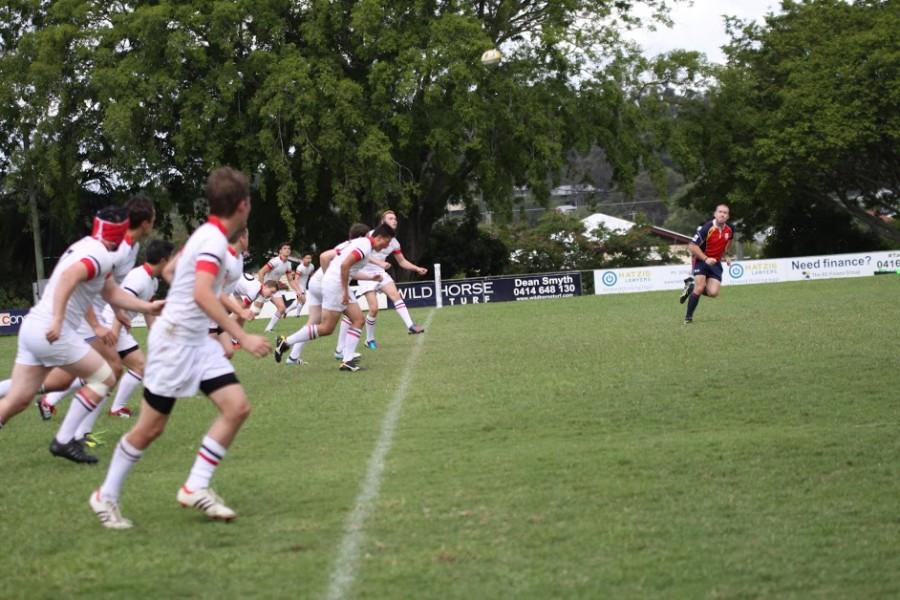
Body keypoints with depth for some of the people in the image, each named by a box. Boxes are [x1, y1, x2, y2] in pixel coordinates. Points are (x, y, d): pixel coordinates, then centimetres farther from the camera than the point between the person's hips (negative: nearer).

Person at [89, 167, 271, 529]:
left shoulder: (206, 235, 9)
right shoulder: (214, 240, -19)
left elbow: (173, 269, 26)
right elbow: (202, 295, -33)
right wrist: (243, 337, -34)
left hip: (197, 342, 9)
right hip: (174, 340, -9)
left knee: (237, 407, -4)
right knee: (151, 428, 0)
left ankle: (196, 488, 1)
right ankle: (106, 496, 16)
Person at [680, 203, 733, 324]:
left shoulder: (729, 230, -5)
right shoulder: (706, 228, -23)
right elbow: (692, 246, -22)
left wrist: (725, 255, 9)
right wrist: (706, 259, -30)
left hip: (715, 263, 5)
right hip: (701, 260, -5)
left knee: (713, 293, -11)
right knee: (700, 288, -20)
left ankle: (691, 287, 18)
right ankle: (688, 317, -4)